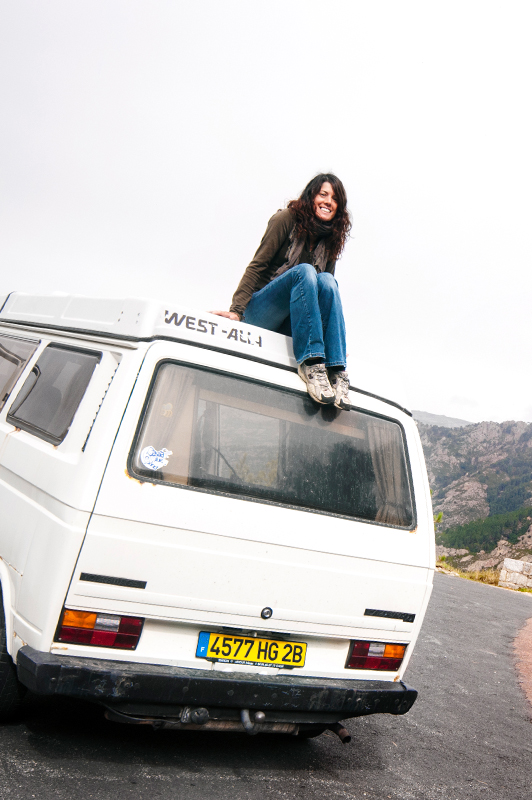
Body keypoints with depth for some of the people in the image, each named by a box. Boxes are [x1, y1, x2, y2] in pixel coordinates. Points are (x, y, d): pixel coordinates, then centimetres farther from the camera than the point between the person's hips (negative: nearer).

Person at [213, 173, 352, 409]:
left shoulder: (330, 239, 13)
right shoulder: (288, 219, -1)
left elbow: (324, 288, 11)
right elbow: (257, 265, -7)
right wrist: (237, 309, -19)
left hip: (291, 322, 4)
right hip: (260, 310, -4)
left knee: (326, 280, -23)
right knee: (304, 270, -28)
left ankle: (336, 371, -36)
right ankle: (309, 363, -41)